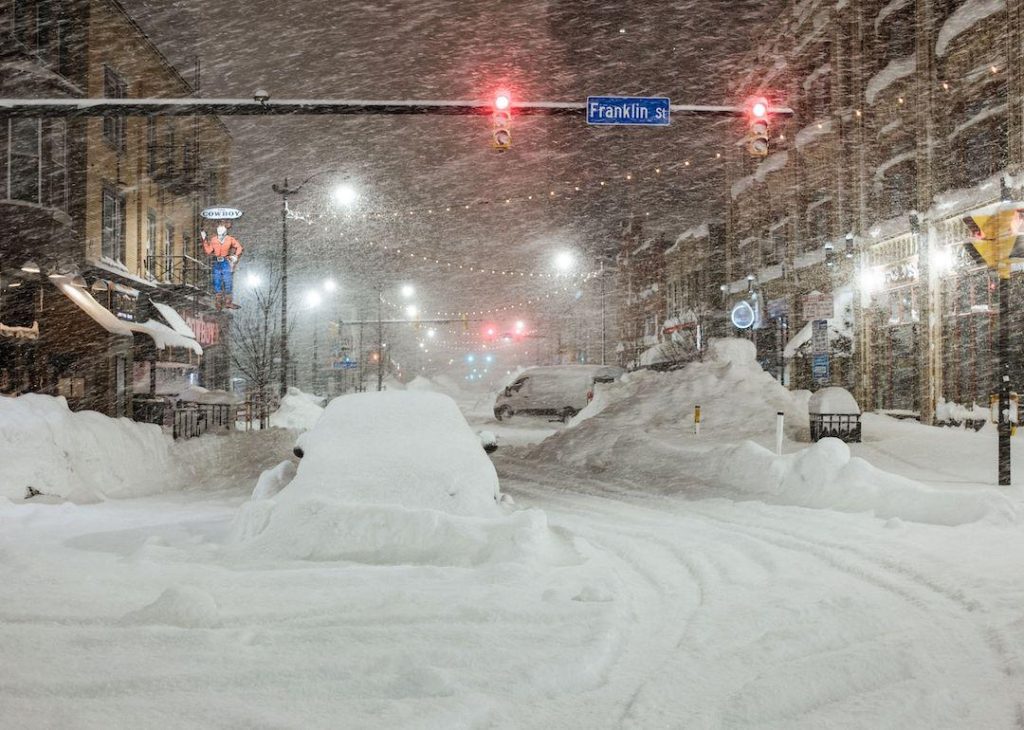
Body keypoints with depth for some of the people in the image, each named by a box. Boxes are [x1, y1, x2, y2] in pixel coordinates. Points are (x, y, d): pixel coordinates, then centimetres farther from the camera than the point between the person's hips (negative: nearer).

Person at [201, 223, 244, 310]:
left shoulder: (230, 239, -2)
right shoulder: (213, 240, 5)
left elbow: (239, 247, -1)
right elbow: (208, 251, 1)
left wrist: (236, 256, -12)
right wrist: (204, 240, -2)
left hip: (226, 263, -2)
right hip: (216, 264, 2)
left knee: (227, 283, 1)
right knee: (217, 283, 3)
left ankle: (228, 302, 9)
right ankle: (218, 302, 11)